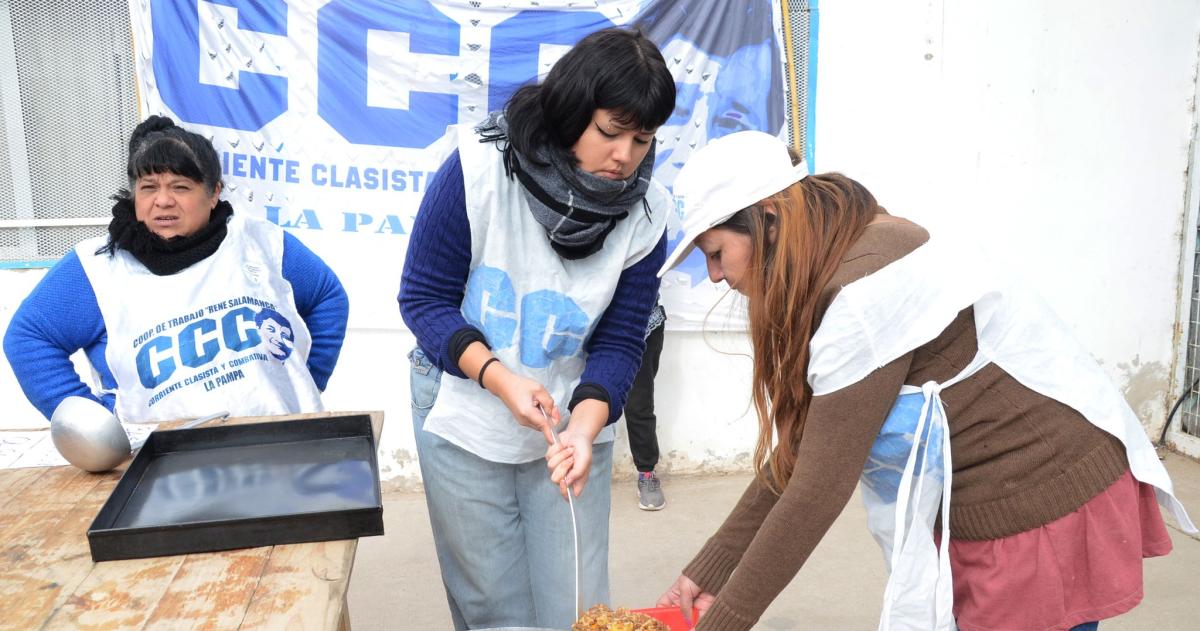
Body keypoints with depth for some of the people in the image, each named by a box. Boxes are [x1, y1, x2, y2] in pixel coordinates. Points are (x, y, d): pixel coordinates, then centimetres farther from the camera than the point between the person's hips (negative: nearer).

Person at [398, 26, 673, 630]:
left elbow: (619, 341, -9)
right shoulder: (477, 169, -19)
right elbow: (424, 298, -13)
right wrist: (500, 377, -26)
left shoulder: (646, 212, -11)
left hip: (572, 425, 2)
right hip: (466, 420, -1)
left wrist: (585, 427, -26)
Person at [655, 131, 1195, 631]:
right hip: (983, 514, 8)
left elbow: (820, 487, -24)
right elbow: (797, 455, 3)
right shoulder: (832, 272, 2)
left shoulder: (867, 288, -26)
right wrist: (709, 571, 3)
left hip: (1047, 511, -8)